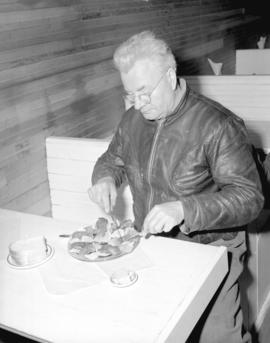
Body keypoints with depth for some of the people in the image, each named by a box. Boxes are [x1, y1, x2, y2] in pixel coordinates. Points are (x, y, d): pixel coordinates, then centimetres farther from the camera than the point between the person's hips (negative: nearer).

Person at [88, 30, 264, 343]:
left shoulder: (218, 126, -19)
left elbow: (248, 197, -21)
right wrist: (105, 177, -7)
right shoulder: (133, 119, 2)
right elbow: (113, 159, 18)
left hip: (207, 249, -4)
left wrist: (183, 209, -36)